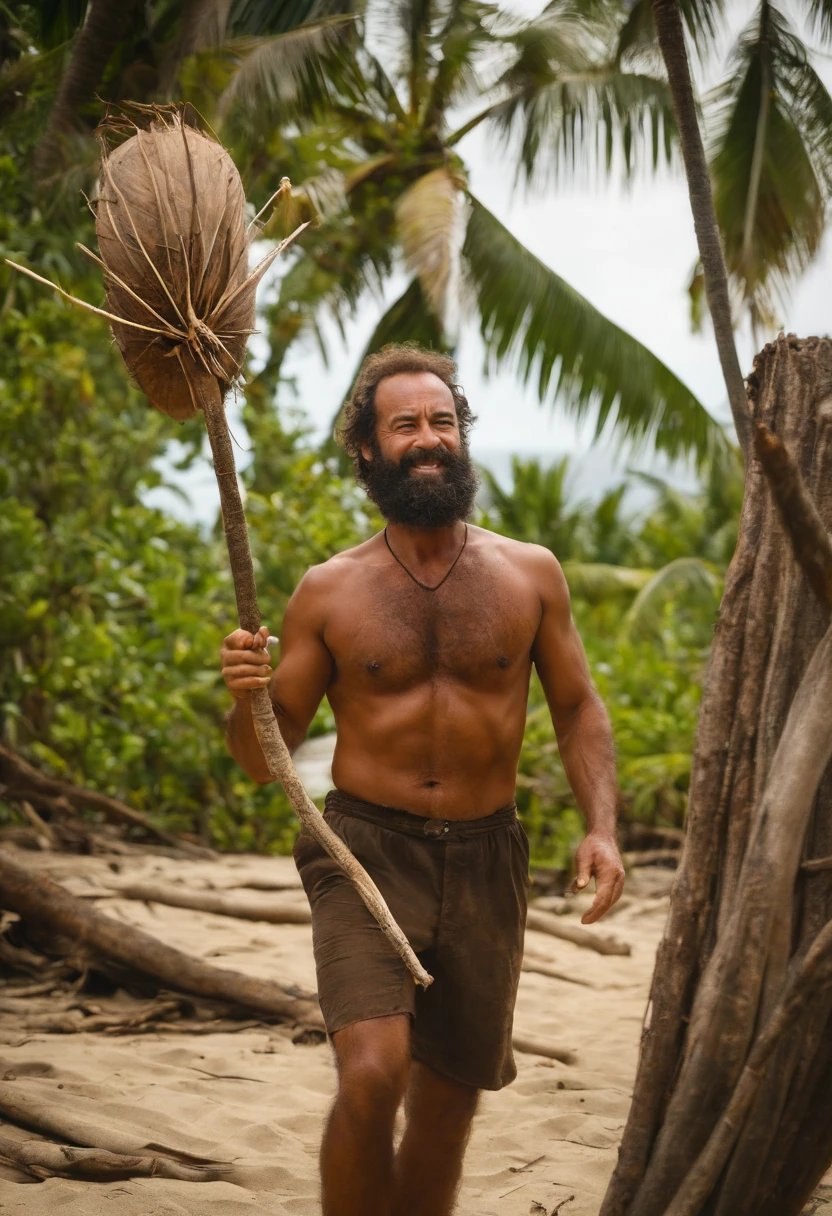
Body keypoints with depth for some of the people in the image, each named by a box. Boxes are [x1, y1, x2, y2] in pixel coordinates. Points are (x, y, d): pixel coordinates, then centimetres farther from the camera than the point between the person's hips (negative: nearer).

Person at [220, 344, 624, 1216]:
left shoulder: (529, 575, 5)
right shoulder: (329, 591, 1)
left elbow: (577, 708, 12)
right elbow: (264, 757, 4)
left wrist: (601, 826, -4)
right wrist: (243, 697, -18)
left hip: (484, 861, 2)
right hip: (367, 851, -2)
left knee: (445, 1107, 11)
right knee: (371, 1073, -23)